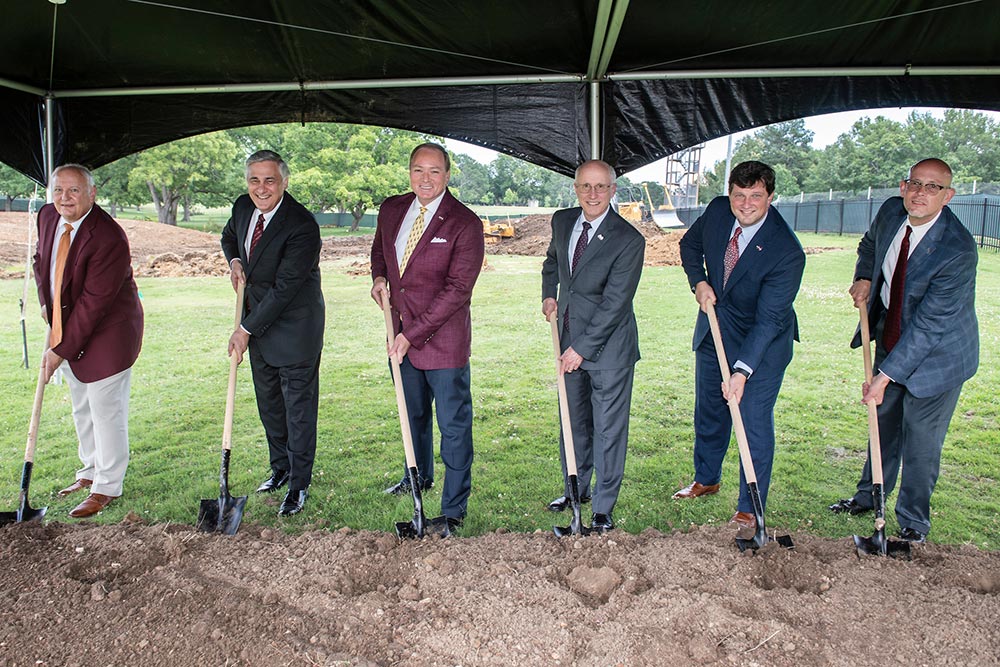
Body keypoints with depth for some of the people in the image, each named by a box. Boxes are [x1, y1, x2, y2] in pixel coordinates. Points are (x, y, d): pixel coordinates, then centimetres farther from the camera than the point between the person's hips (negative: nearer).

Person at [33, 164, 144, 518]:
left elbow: (93, 302, -25)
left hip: (107, 333, -8)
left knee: (106, 410, 0)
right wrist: (46, 302, 8)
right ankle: (91, 471, 38)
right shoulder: (47, 216, -1)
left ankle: (107, 487, 15)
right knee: (82, 408, 20)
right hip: (67, 327, 8)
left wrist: (60, 351, -21)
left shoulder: (109, 239, -26)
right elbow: (41, 259, 20)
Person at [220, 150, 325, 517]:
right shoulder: (243, 207, -1)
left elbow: (284, 288, -24)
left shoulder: (302, 226, -25)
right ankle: (280, 468, 35)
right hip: (258, 321, 8)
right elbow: (229, 236, 23)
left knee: (298, 407, 0)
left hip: (294, 325, -8)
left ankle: (299, 485, 13)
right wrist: (234, 260, 0)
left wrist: (246, 330, -18)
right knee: (268, 403, 18)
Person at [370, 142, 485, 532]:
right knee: (413, 414, 24)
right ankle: (420, 476, 47)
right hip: (403, 335, 6)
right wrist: (379, 276, 2)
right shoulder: (391, 209, 4)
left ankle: (454, 508, 16)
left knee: (454, 426, 2)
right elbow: (379, 248, 25)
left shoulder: (465, 223, -15)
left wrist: (413, 334, -20)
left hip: (443, 339, -6)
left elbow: (457, 289, -19)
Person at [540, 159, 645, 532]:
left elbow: (614, 304, -20)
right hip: (570, 340, 6)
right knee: (573, 420, 18)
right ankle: (576, 488, 37)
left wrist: (582, 348, -19)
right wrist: (549, 293, 11)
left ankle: (603, 507, 17)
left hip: (609, 347, -6)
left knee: (608, 428, 3)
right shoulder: (562, 221, 2)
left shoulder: (629, 240, -17)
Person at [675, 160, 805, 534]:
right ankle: (706, 479, 42)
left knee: (755, 423, -2)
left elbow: (768, 319, -29)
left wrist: (742, 370, -35)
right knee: (708, 411, 19)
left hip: (762, 343, -6)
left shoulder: (786, 251, -28)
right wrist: (699, 282, -9)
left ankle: (750, 508, 15)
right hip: (714, 330, 6)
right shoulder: (717, 211, -12)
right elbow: (690, 245, 9)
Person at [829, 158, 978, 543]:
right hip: (892, 337, 6)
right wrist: (864, 279, -1)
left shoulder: (958, 249, -29)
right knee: (884, 421, 20)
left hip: (937, 351, -6)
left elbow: (928, 325, -29)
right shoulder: (891, 212, -10)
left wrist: (885, 376, -29)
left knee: (921, 439, 2)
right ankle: (869, 496, 38)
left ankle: (913, 521, 22)